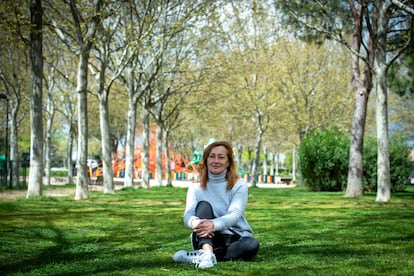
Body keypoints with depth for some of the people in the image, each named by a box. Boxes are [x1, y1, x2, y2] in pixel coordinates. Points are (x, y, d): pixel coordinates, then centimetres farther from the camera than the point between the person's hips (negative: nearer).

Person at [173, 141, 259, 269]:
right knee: (203, 205, -24)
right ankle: (207, 253, -47)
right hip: (209, 239, 1)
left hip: (235, 238, 0)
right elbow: (188, 215, -13)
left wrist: (214, 224, -40)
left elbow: (235, 215, -17)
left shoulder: (239, 185, 0)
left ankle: (202, 255, -37)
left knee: (252, 244, -33)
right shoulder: (196, 187, 4)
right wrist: (195, 222, -40)